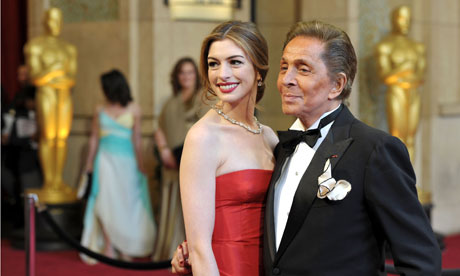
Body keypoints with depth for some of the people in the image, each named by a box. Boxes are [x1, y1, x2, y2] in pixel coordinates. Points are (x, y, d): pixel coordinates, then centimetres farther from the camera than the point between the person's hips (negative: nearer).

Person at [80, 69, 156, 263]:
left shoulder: (133, 109, 1)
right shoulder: (100, 110, 6)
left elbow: (136, 138, -1)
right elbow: (94, 138, 9)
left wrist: (140, 163, -4)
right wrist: (89, 163, 7)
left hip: (127, 160, -1)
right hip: (106, 160, 1)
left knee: (126, 203, 3)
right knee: (106, 200, -7)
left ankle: (125, 248, 12)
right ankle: (108, 246, -1)